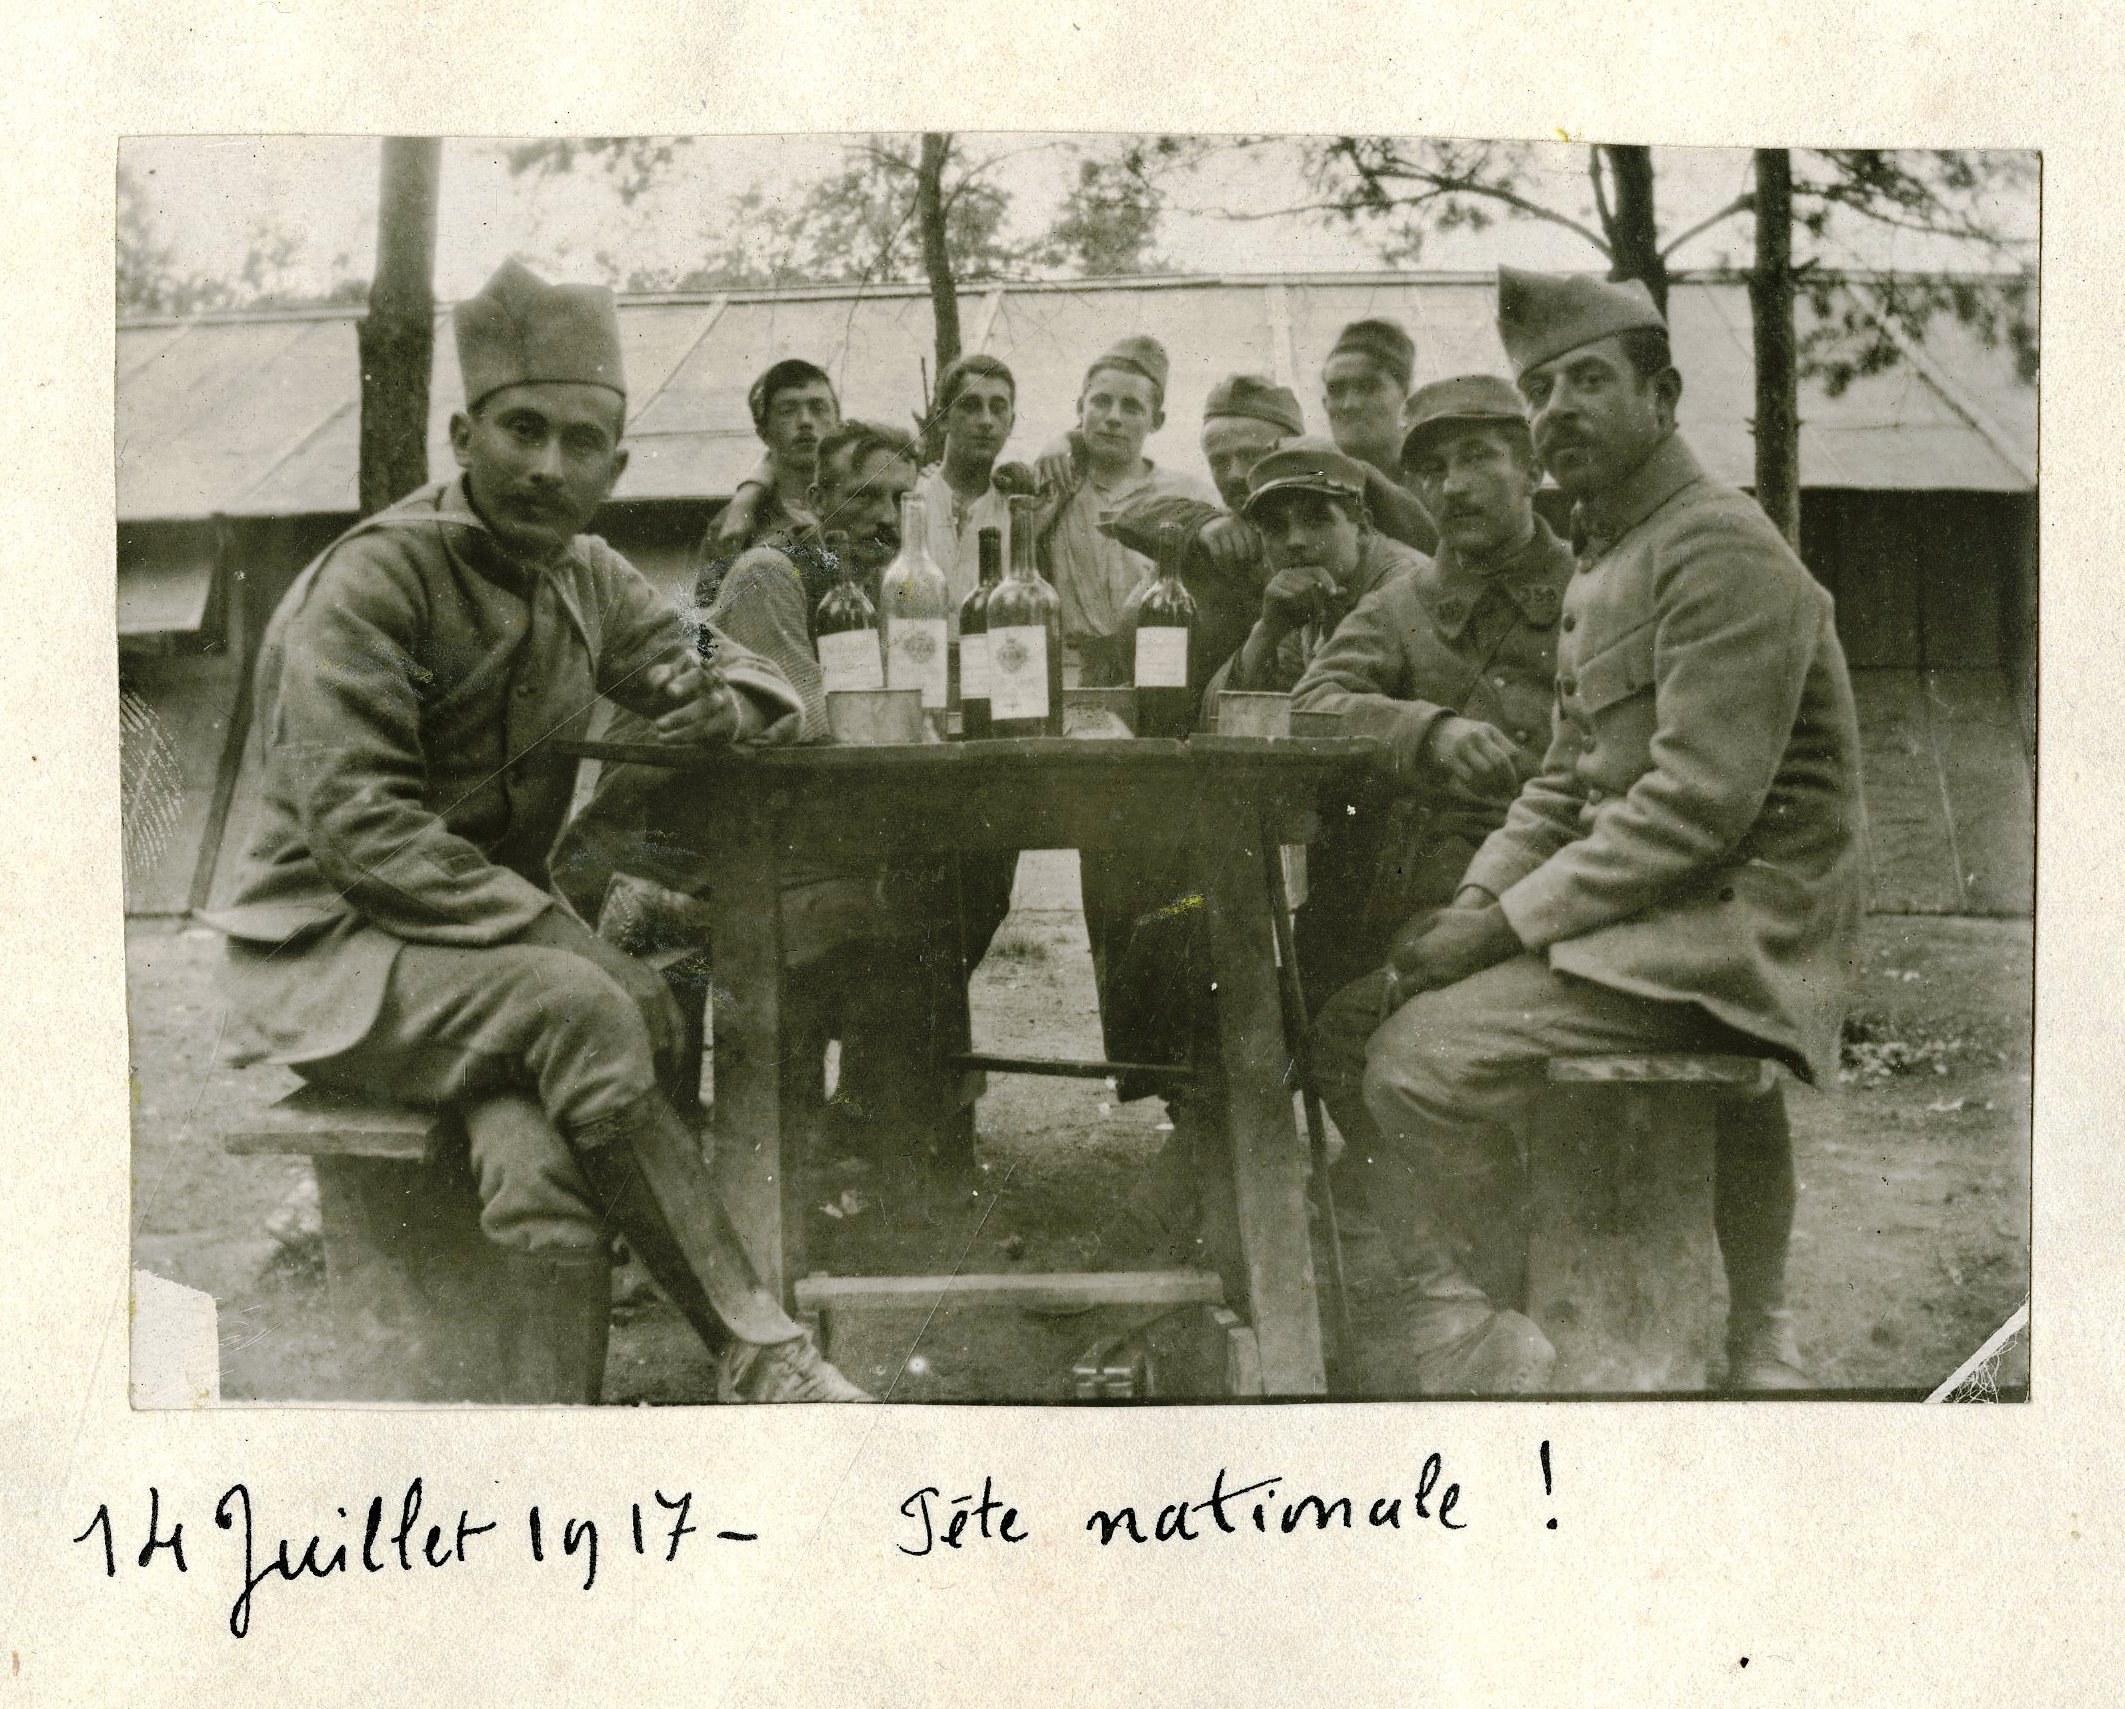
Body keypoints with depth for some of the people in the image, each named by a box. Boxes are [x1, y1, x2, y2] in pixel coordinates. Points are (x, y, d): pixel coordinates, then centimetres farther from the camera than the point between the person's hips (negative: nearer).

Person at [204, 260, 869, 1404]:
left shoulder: (589, 581, 9)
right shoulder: (376, 577, -13)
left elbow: (756, 679, 16)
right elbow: (359, 830, -20)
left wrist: (723, 703, -10)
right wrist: (557, 937, -27)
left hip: (497, 938, 6)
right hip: (331, 953, -6)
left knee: (541, 1158, -28)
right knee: (587, 1007, -33)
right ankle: (755, 1349, -25)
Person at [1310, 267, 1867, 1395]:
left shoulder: (1723, 550, -13)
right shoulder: (1600, 560, 19)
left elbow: (1698, 803, -22)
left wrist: (1510, 922, -20)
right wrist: (1473, 905, -1)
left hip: (1732, 931, -10)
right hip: (1639, 911, 10)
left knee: (1423, 1056, -24)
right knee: (1349, 1033, 4)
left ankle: (1468, 1344, -6)